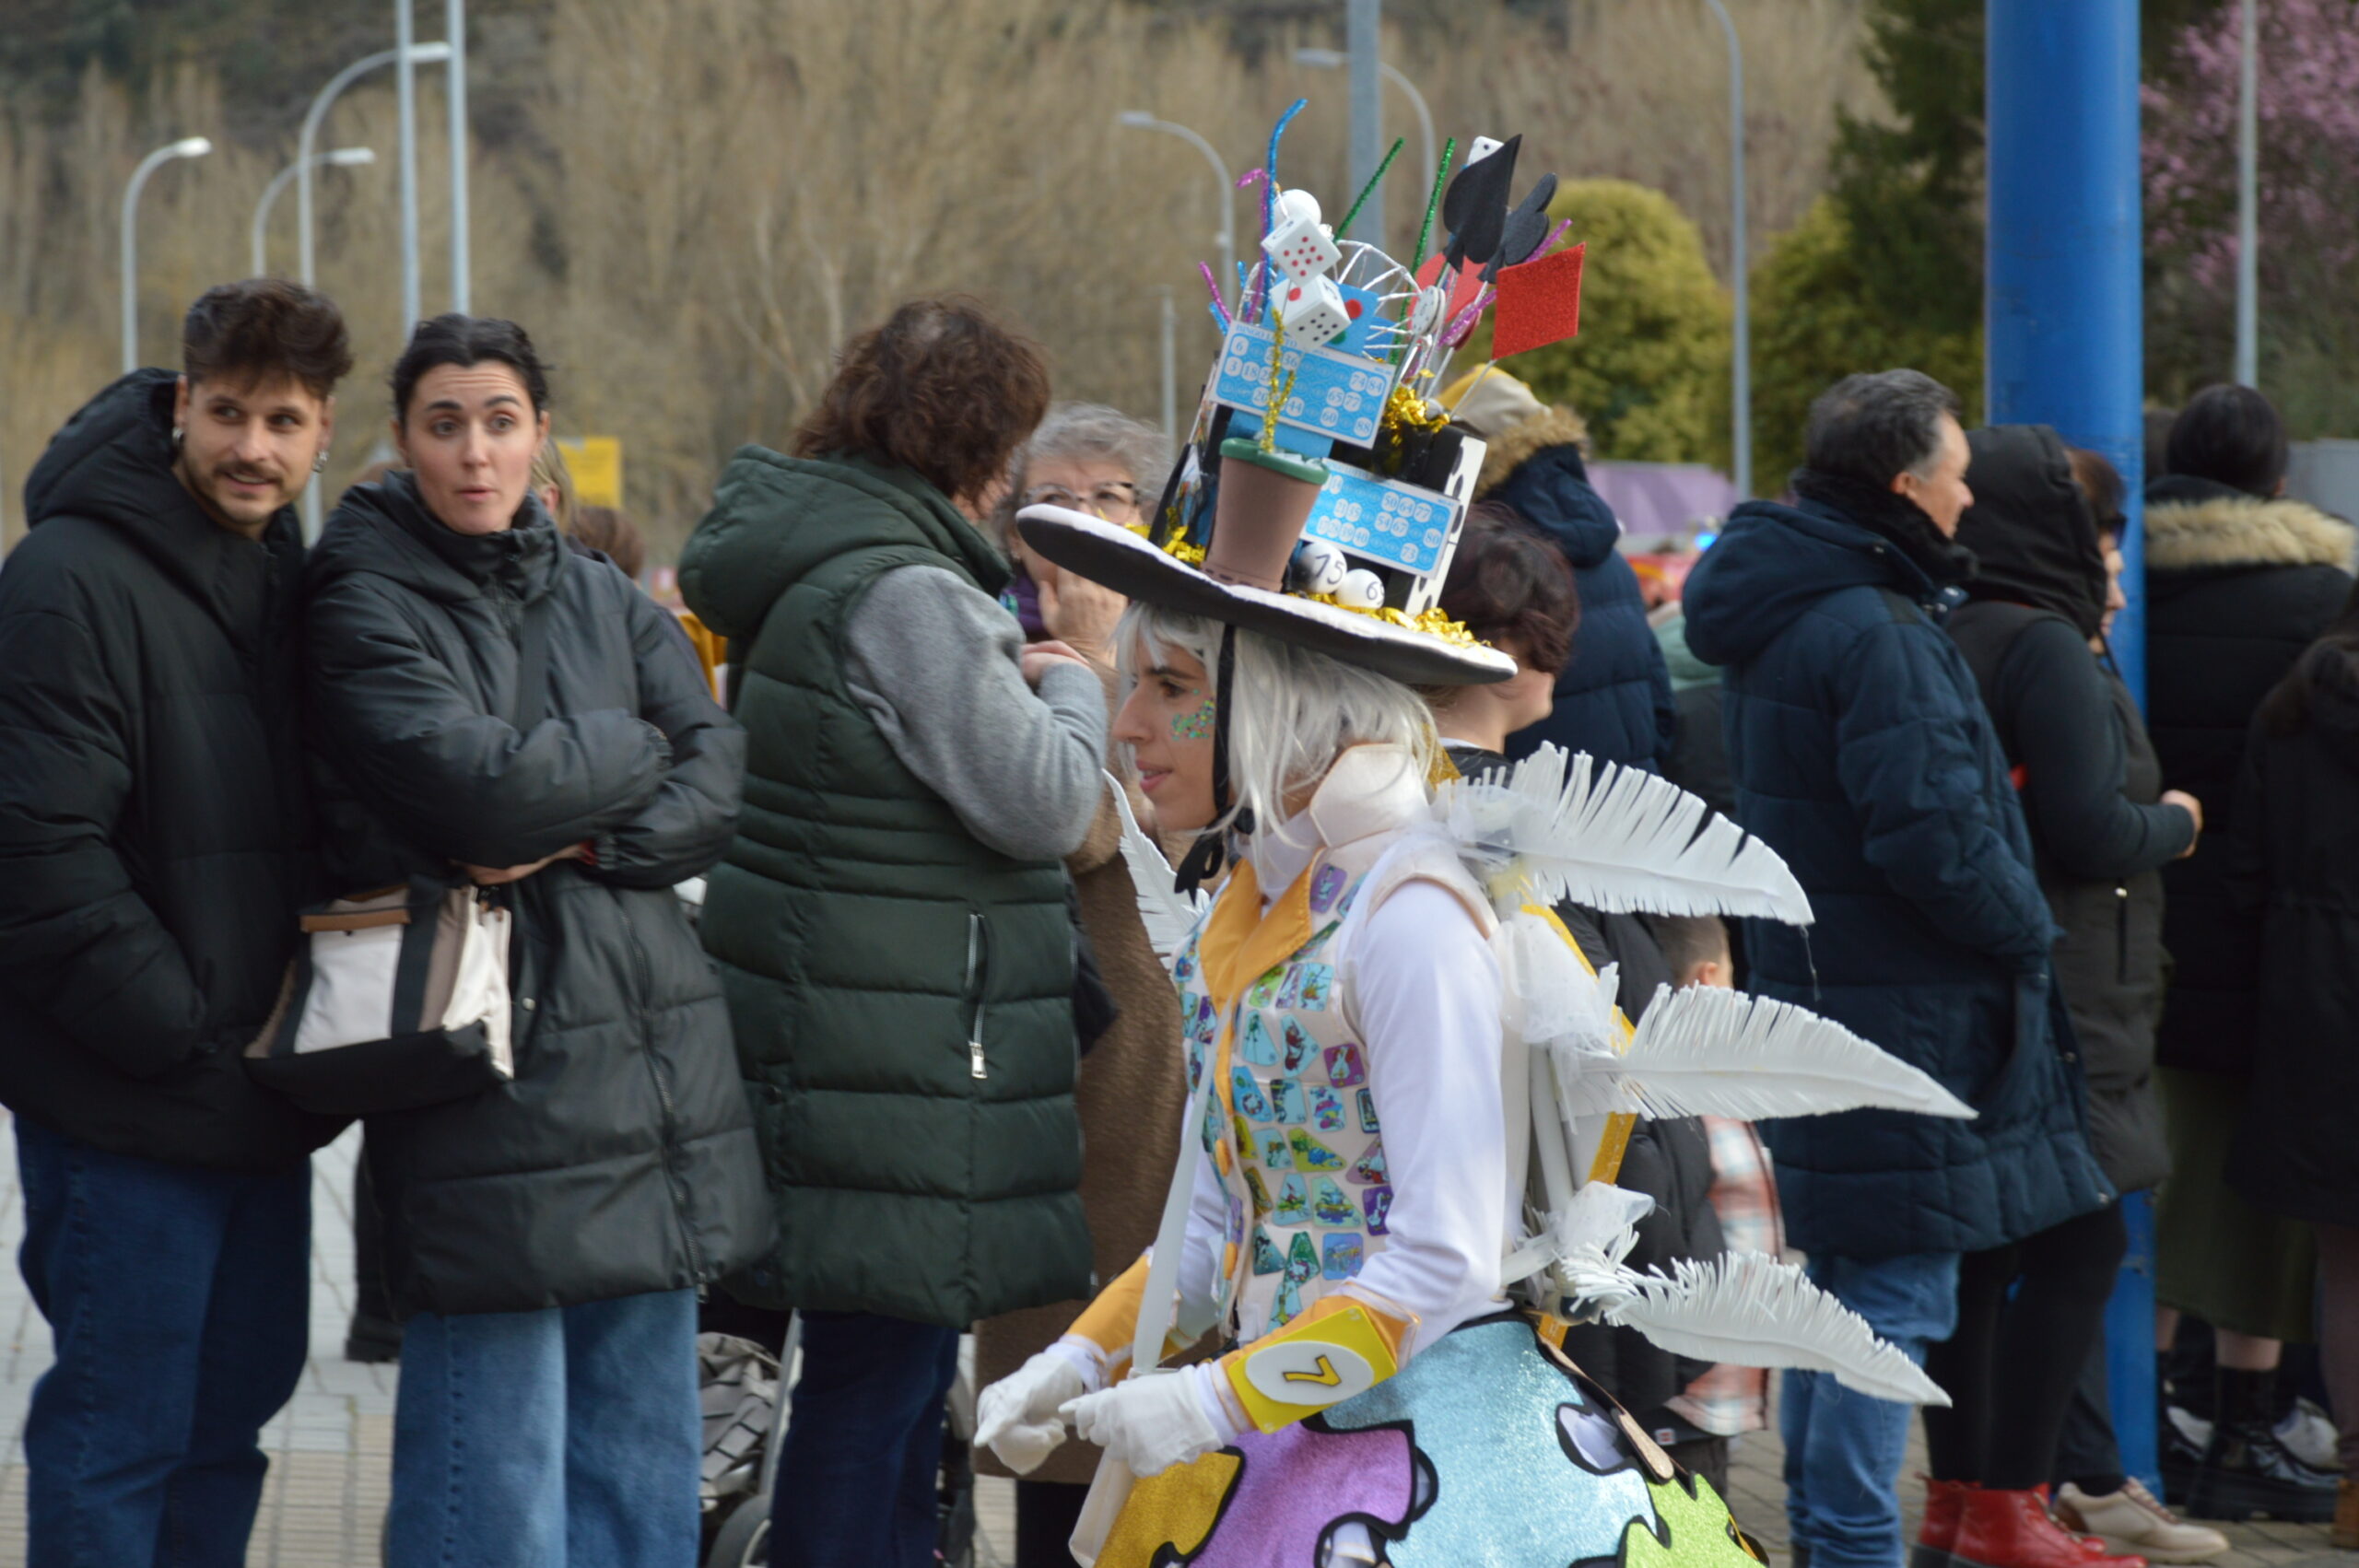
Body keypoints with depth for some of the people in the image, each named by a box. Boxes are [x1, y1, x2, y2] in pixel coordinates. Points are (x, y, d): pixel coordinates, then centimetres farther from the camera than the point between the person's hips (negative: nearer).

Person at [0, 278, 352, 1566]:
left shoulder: (289, 576, 11)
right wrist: (193, 1041, -19)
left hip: (258, 1090, 8)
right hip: (126, 1108, -8)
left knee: (232, 1406, 14)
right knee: (119, 1426, -4)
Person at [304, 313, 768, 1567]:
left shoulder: (599, 598, 15)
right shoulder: (365, 607, -4)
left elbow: (720, 778, 5)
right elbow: (484, 786, -17)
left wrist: (587, 842, -11)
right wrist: (635, 751, 0)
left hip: (648, 1042, 6)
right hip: (494, 1045, -6)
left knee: (643, 1431, 10)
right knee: (496, 1453, -6)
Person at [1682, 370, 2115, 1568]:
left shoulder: (1776, 614, 12)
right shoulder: (1877, 635, -20)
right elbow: (1934, 834, -24)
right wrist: (2027, 930, -9)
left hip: (1808, 988, 10)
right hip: (1901, 1017, -10)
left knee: (1840, 1274, 18)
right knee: (1897, 1295, -6)